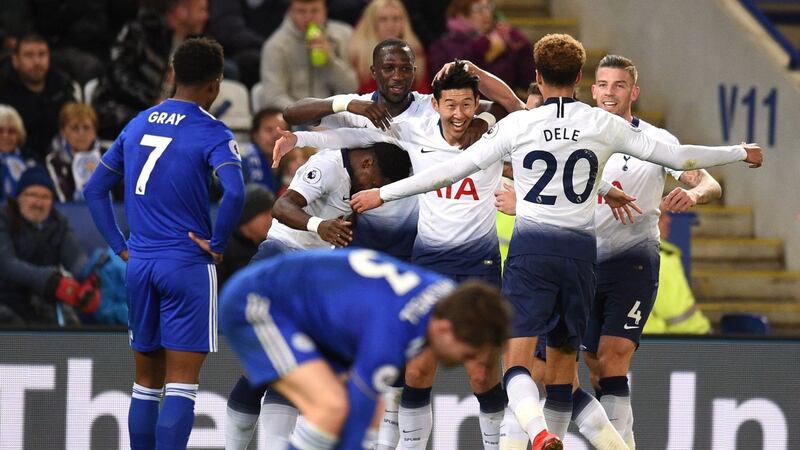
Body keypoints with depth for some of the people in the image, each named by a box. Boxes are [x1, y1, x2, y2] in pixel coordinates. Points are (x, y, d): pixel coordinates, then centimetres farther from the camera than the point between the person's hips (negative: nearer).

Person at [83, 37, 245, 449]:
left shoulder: (137, 125, 11)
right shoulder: (212, 134, -8)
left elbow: (94, 189, 15)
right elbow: (234, 193, -26)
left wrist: (120, 247, 14)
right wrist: (217, 244, -11)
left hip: (139, 263, 6)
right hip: (188, 265, -6)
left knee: (146, 381, 14)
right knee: (181, 384, -5)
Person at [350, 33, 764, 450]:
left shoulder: (517, 125, -1)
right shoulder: (604, 125, 4)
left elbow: (454, 168, -1)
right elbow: (673, 155, 10)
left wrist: (384, 193, 8)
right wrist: (740, 152, 25)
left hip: (531, 248, -2)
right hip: (580, 252, 3)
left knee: (516, 359, -10)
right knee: (563, 358, 17)